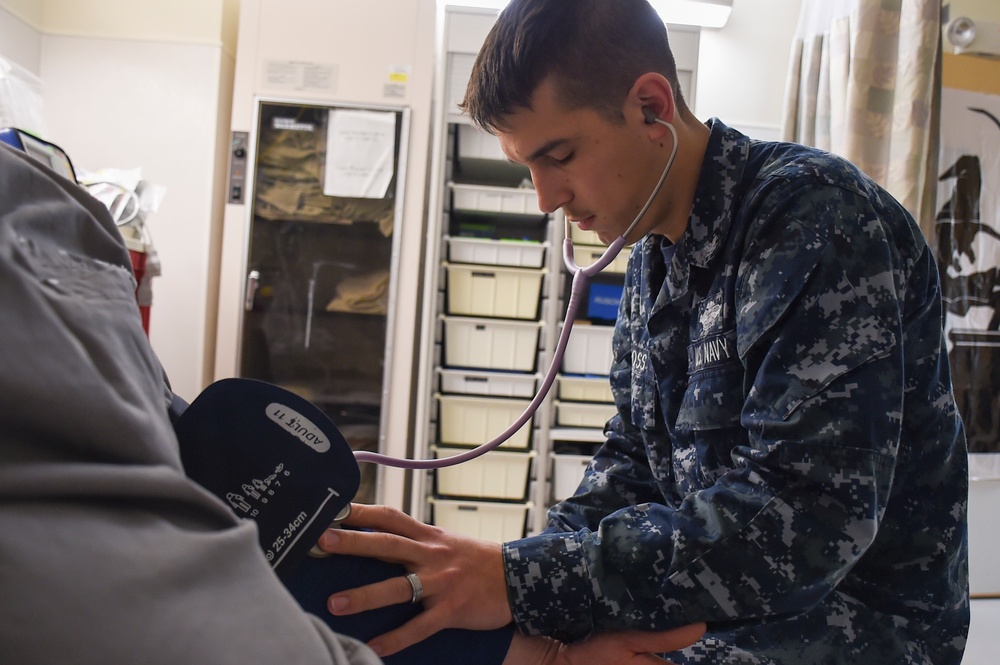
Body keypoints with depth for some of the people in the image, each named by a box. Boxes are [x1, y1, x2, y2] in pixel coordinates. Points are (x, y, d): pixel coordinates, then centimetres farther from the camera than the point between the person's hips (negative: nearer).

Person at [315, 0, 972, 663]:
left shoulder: (814, 221, -22)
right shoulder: (654, 253, 5)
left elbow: (803, 521, -30)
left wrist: (526, 584, -32)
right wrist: (531, 558, -8)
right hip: (717, 600, 7)